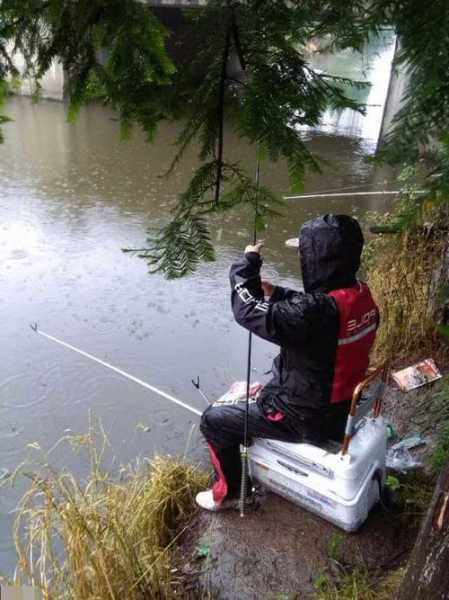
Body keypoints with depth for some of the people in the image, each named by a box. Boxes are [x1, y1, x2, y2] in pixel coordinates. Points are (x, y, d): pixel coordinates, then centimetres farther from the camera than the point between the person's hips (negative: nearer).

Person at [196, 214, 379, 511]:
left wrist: (247, 262, -14)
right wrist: (277, 294, 1)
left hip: (308, 417, -8)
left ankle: (227, 493, 26)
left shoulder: (318, 311, -37)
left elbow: (248, 311, -29)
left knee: (214, 420, 5)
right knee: (262, 391, 32)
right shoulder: (361, 293, -9)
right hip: (343, 405, 8)